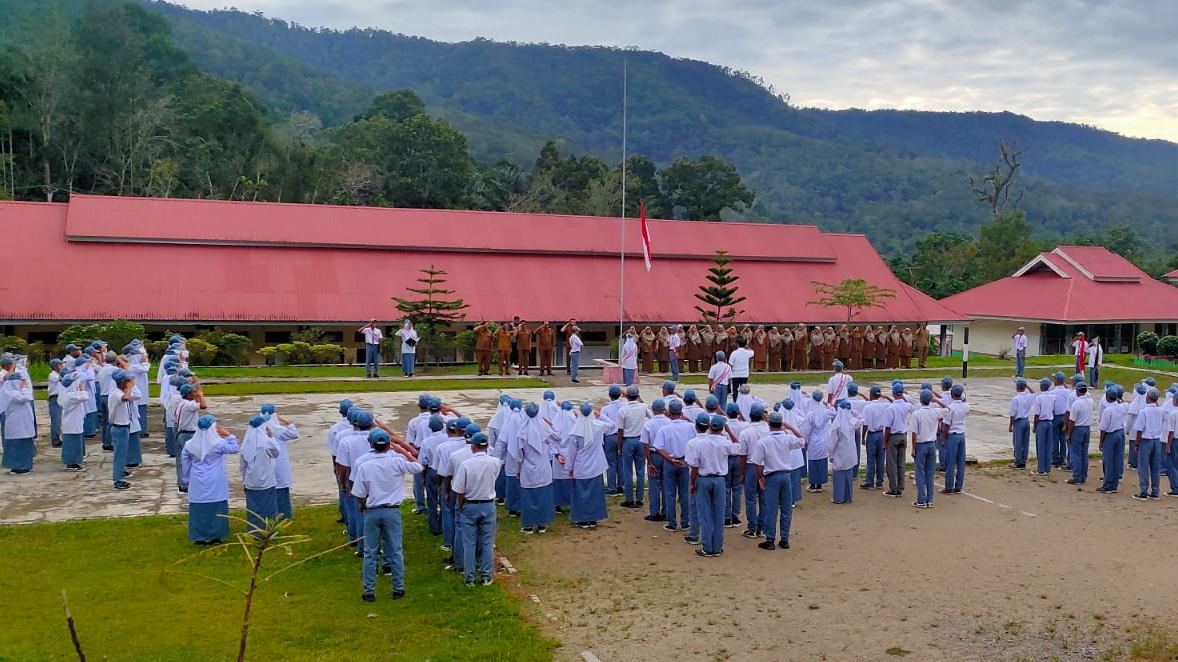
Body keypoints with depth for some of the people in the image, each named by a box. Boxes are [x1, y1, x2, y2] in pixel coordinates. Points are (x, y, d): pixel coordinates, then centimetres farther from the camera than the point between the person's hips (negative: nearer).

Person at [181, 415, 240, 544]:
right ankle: (214, 537, 11)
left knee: (199, 509, 9)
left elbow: (184, 461, 6)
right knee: (215, 509, 7)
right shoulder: (218, 443, -14)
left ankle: (199, 537, 14)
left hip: (198, 484, 3)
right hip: (215, 484, -3)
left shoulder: (190, 444, -2)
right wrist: (228, 435, -3)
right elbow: (234, 449, -5)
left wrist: (187, 478, 16)